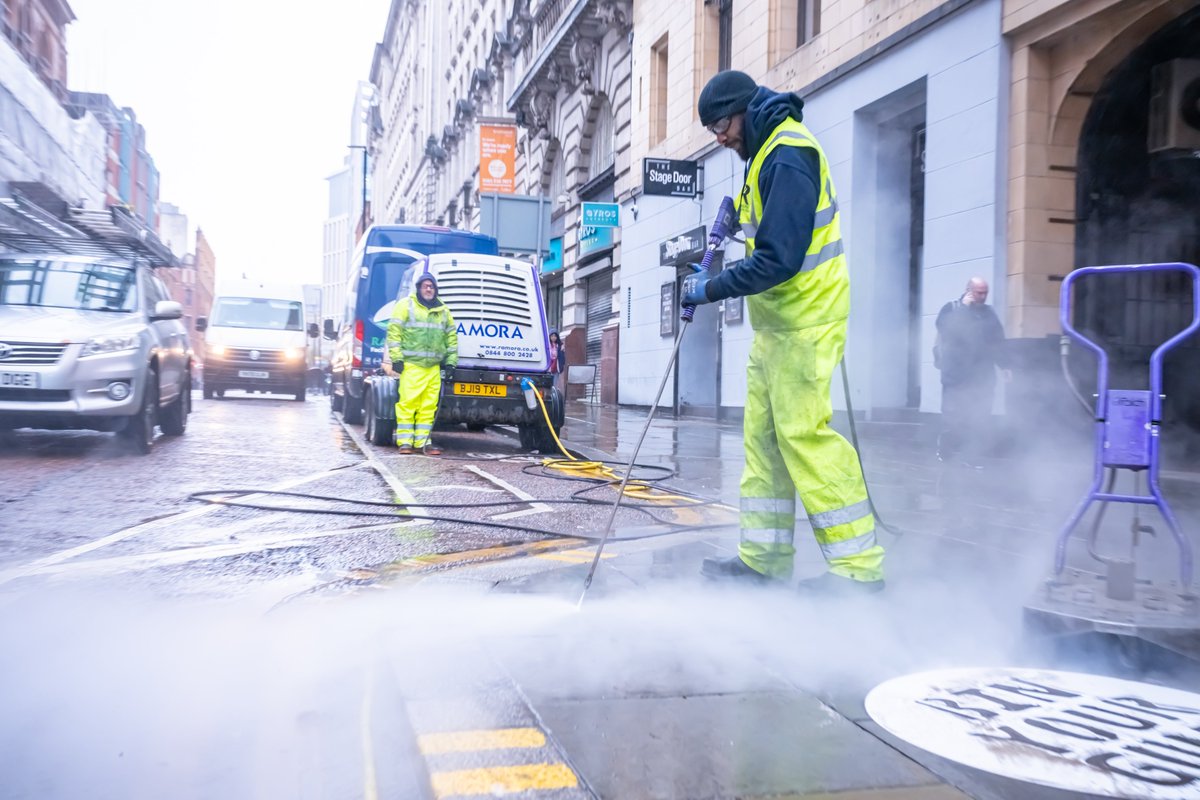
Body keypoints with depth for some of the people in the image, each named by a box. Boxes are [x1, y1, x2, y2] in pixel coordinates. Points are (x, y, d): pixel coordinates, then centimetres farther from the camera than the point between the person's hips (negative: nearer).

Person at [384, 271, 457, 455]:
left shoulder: (443, 311, 17)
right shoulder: (406, 306, 3)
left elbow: (451, 336, 21)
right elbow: (394, 332, -2)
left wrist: (451, 361, 13)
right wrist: (396, 358, -10)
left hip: (434, 367, 5)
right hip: (411, 365, -4)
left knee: (429, 406, 3)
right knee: (408, 403, -8)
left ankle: (423, 441, 8)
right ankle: (405, 442, -2)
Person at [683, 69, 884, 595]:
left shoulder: (787, 157, -17)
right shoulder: (769, 150, 17)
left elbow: (780, 260, -24)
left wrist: (711, 290, -17)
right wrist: (741, 215, 11)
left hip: (804, 319, -11)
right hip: (777, 320, 11)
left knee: (804, 434, -11)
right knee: (763, 438, 9)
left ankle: (858, 566, -4)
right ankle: (764, 558, 15)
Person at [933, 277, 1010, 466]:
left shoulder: (988, 312, 14)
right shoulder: (952, 308, 2)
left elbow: (998, 341, 18)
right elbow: (944, 328, -15)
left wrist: (1005, 366, 15)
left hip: (982, 376, 4)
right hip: (957, 376, -4)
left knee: (979, 419, 1)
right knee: (953, 417, -5)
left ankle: (972, 456, 9)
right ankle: (945, 452, 11)